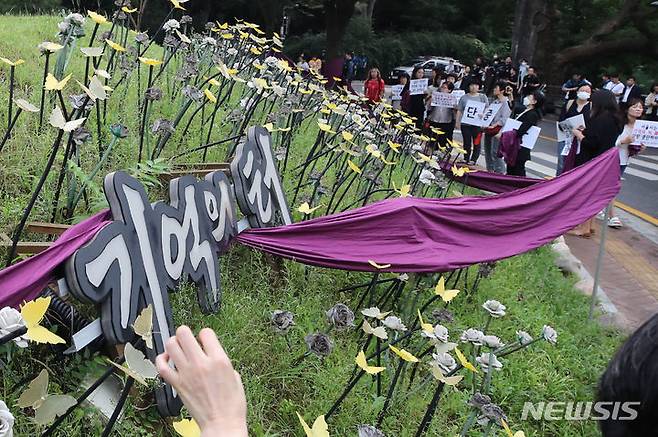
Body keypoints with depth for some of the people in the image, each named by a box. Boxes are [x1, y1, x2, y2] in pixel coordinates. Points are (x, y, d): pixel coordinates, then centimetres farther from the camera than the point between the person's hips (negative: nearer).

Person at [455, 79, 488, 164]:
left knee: (476, 143, -2)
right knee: (466, 143, 8)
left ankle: (473, 160, 1)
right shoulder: (464, 97, 9)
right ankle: (466, 159, 17)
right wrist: (457, 122, 3)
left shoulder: (483, 97, 7)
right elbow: (459, 110, 9)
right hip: (465, 123, 1)